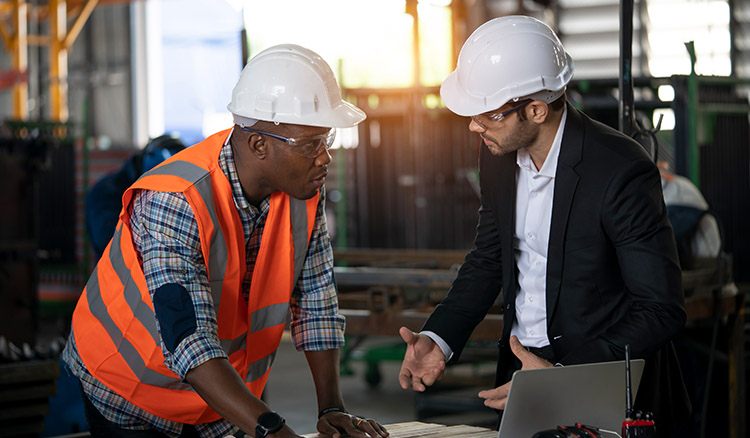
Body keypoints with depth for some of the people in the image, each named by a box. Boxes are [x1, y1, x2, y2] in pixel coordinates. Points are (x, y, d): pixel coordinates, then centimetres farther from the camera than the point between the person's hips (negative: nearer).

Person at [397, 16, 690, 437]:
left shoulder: (623, 171, -20)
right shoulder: (499, 154, 1)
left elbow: (663, 310, -18)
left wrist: (563, 375, -24)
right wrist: (438, 339, 0)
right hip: (520, 365, 6)